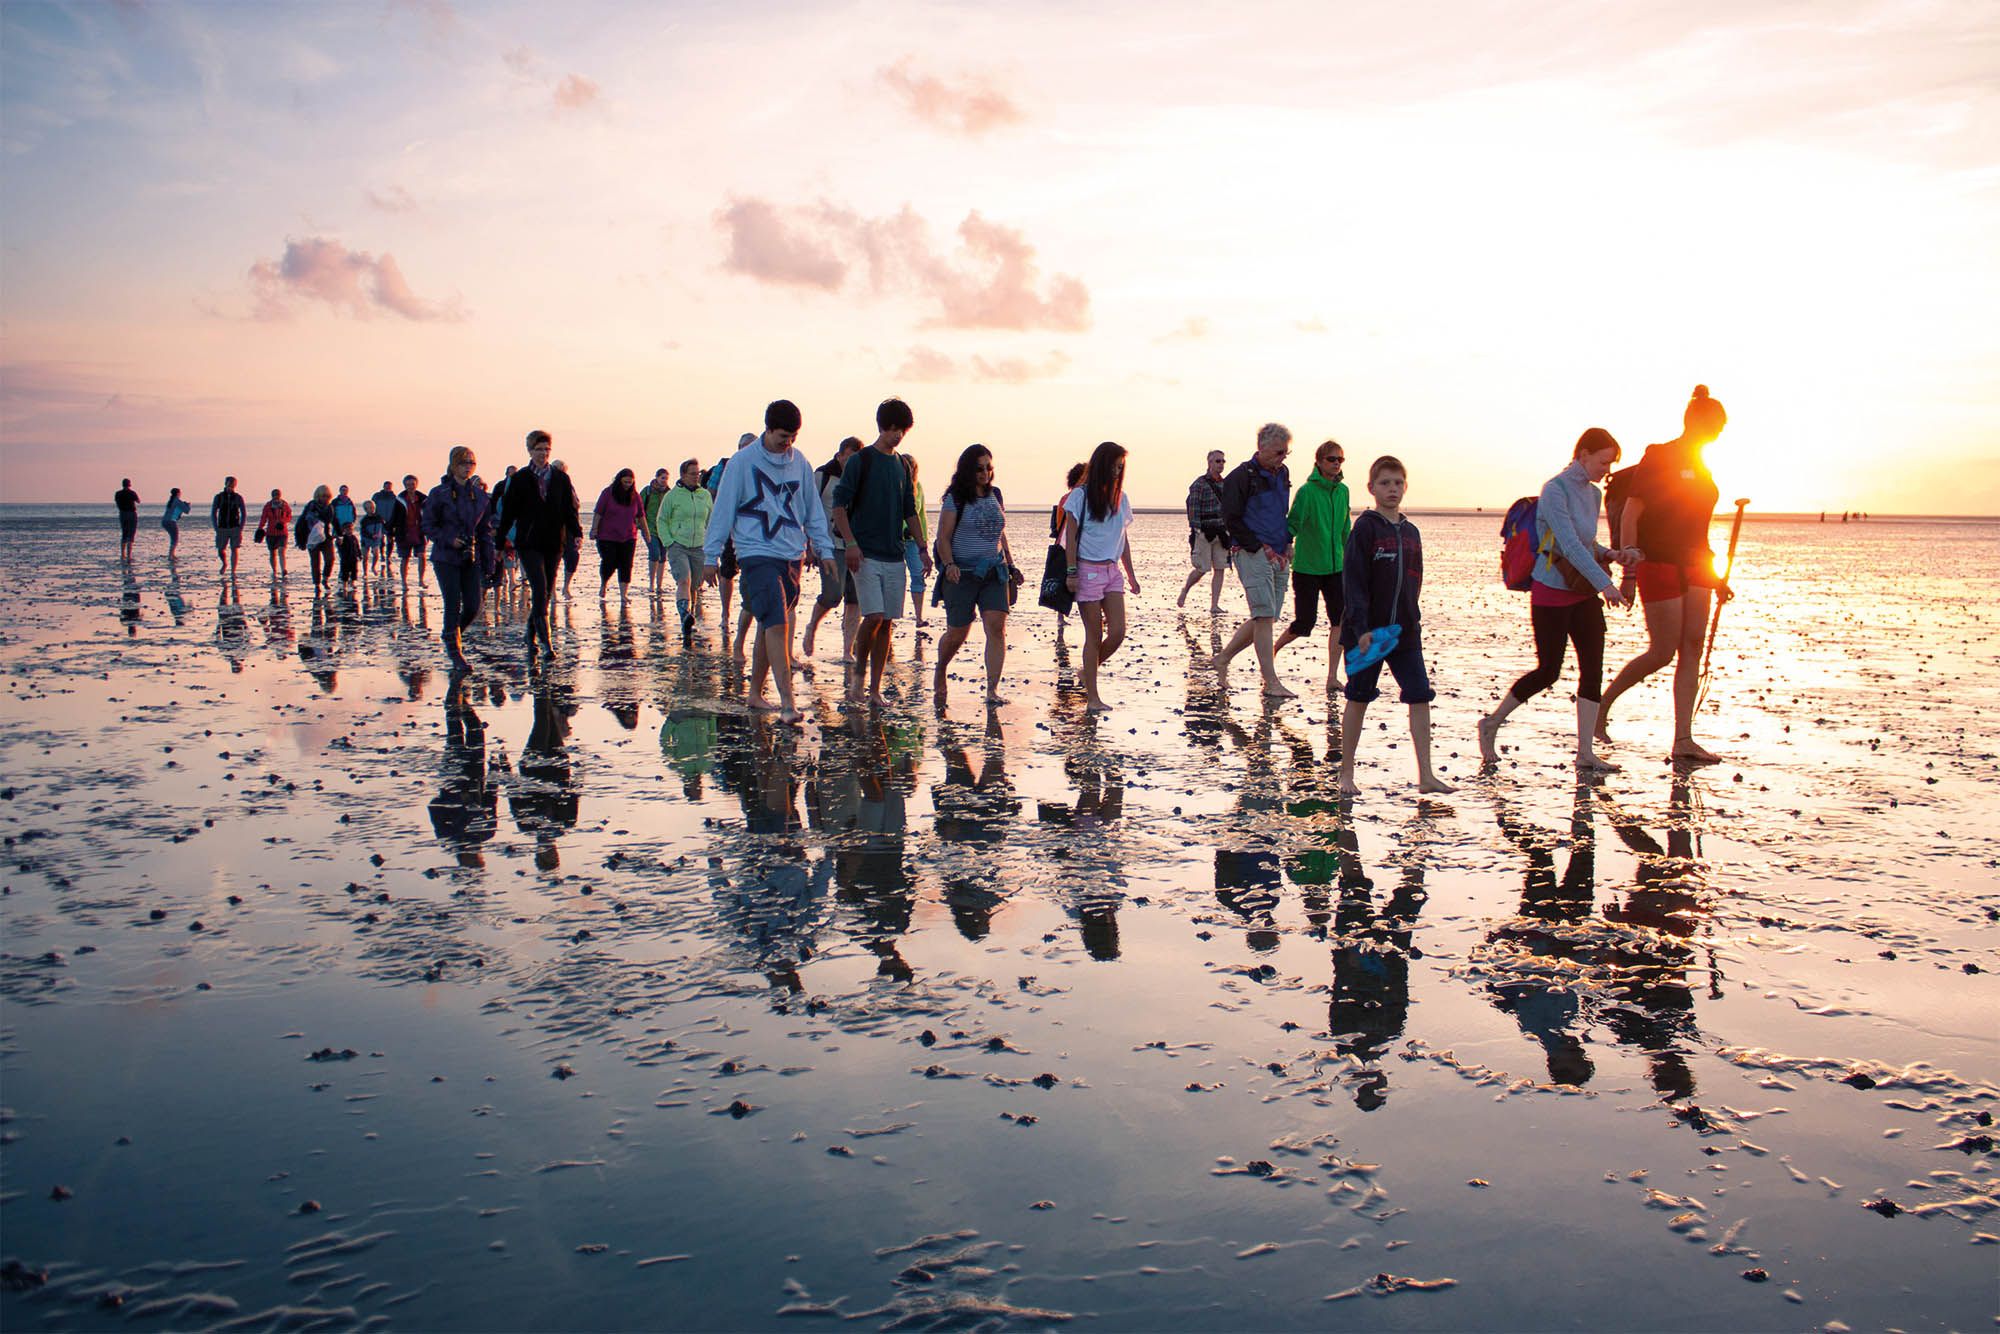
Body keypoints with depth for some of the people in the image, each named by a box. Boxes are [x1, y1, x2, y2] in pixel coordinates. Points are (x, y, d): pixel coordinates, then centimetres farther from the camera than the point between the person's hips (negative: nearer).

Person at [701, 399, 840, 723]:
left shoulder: (799, 463, 10)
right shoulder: (743, 462, -4)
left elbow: (813, 510, 17)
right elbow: (723, 510, -1)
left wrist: (824, 548, 11)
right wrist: (711, 557, -1)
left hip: (792, 555, 5)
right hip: (757, 554, -5)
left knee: (770, 626, 12)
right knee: (777, 624, -16)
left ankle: (756, 694, 24)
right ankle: (787, 702, -20)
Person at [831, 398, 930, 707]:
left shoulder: (902, 467, 14)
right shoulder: (861, 461, -3)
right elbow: (839, 504, -7)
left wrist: (922, 548, 15)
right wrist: (850, 543, -16)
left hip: (894, 556, 5)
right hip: (866, 554, -5)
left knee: (887, 622, 3)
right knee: (873, 616, -16)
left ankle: (875, 689, 9)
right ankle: (858, 670, 9)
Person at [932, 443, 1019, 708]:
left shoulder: (996, 496, 13)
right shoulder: (955, 499, -2)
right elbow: (943, 538, -4)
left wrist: (1011, 565, 18)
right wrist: (949, 564, -19)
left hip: (994, 573, 4)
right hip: (963, 574, -4)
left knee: (997, 627, -12)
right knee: (957, 632, 2)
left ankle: (993, 689, -12)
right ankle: (939, 672, 32)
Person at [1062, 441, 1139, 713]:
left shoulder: (1120, 498, 12)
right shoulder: (1080, 496, -3)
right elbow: (1071, 537, -4)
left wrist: (1131, 575, 17)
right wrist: (1072, 572, -11)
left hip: (1112, 571, 5)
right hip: (1088, 570, -5)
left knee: (1118, 633, -5)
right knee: (1094, 636, -4)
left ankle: (1088, 672, 19)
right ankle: (1092, 696, 3)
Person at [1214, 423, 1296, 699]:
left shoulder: (1282, 474, 15)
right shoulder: (1241, 477, -8)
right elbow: (1232, 519, -9)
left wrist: (1287, 544, 12)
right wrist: (1262, 547, -13)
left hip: (1278, 556, 8)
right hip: (1252, 554, -8)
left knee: (1265, 618, 7)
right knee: (1265, 616, -11)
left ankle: (1223, 657, 23)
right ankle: (1271, 683, -10)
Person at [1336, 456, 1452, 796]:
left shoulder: (1411, 532, 10)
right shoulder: (1365, 528, -9)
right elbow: (1353, 581, -14)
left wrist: (1411, 621, 12)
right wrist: (1361, 628, -21)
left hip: (1405, 631, 5)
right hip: (1366, 632, -5)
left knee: (1420, 697, -3)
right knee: (1358, 698, 5)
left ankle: (1425, 776, 0)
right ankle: (1346, 773, 17)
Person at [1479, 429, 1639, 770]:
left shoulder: (1593, 494, 11)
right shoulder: (1555, 490, -14)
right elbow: (1570, 544, -23)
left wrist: (1612, 554, 1)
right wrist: (1605, 583, -28)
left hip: (1583, 593, 7)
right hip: (1552, 594, -7)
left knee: (1593, 669, 0)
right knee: (1548, 672, -2)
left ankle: (1585, 752, 4)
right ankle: (1491, 723, 19)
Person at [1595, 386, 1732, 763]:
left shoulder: (1700, 467, 15)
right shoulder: (1658, 459, -7)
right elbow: (1629, 517, -11)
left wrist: (1715, 576, 20)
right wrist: (1629, 573, -17)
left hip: (1693, 568, 7)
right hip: (1659, 565, -7)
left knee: (1691, 651, 0)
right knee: (1663, 653, -6)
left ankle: (1683, 740, 1)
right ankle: (1603, 703, 14)